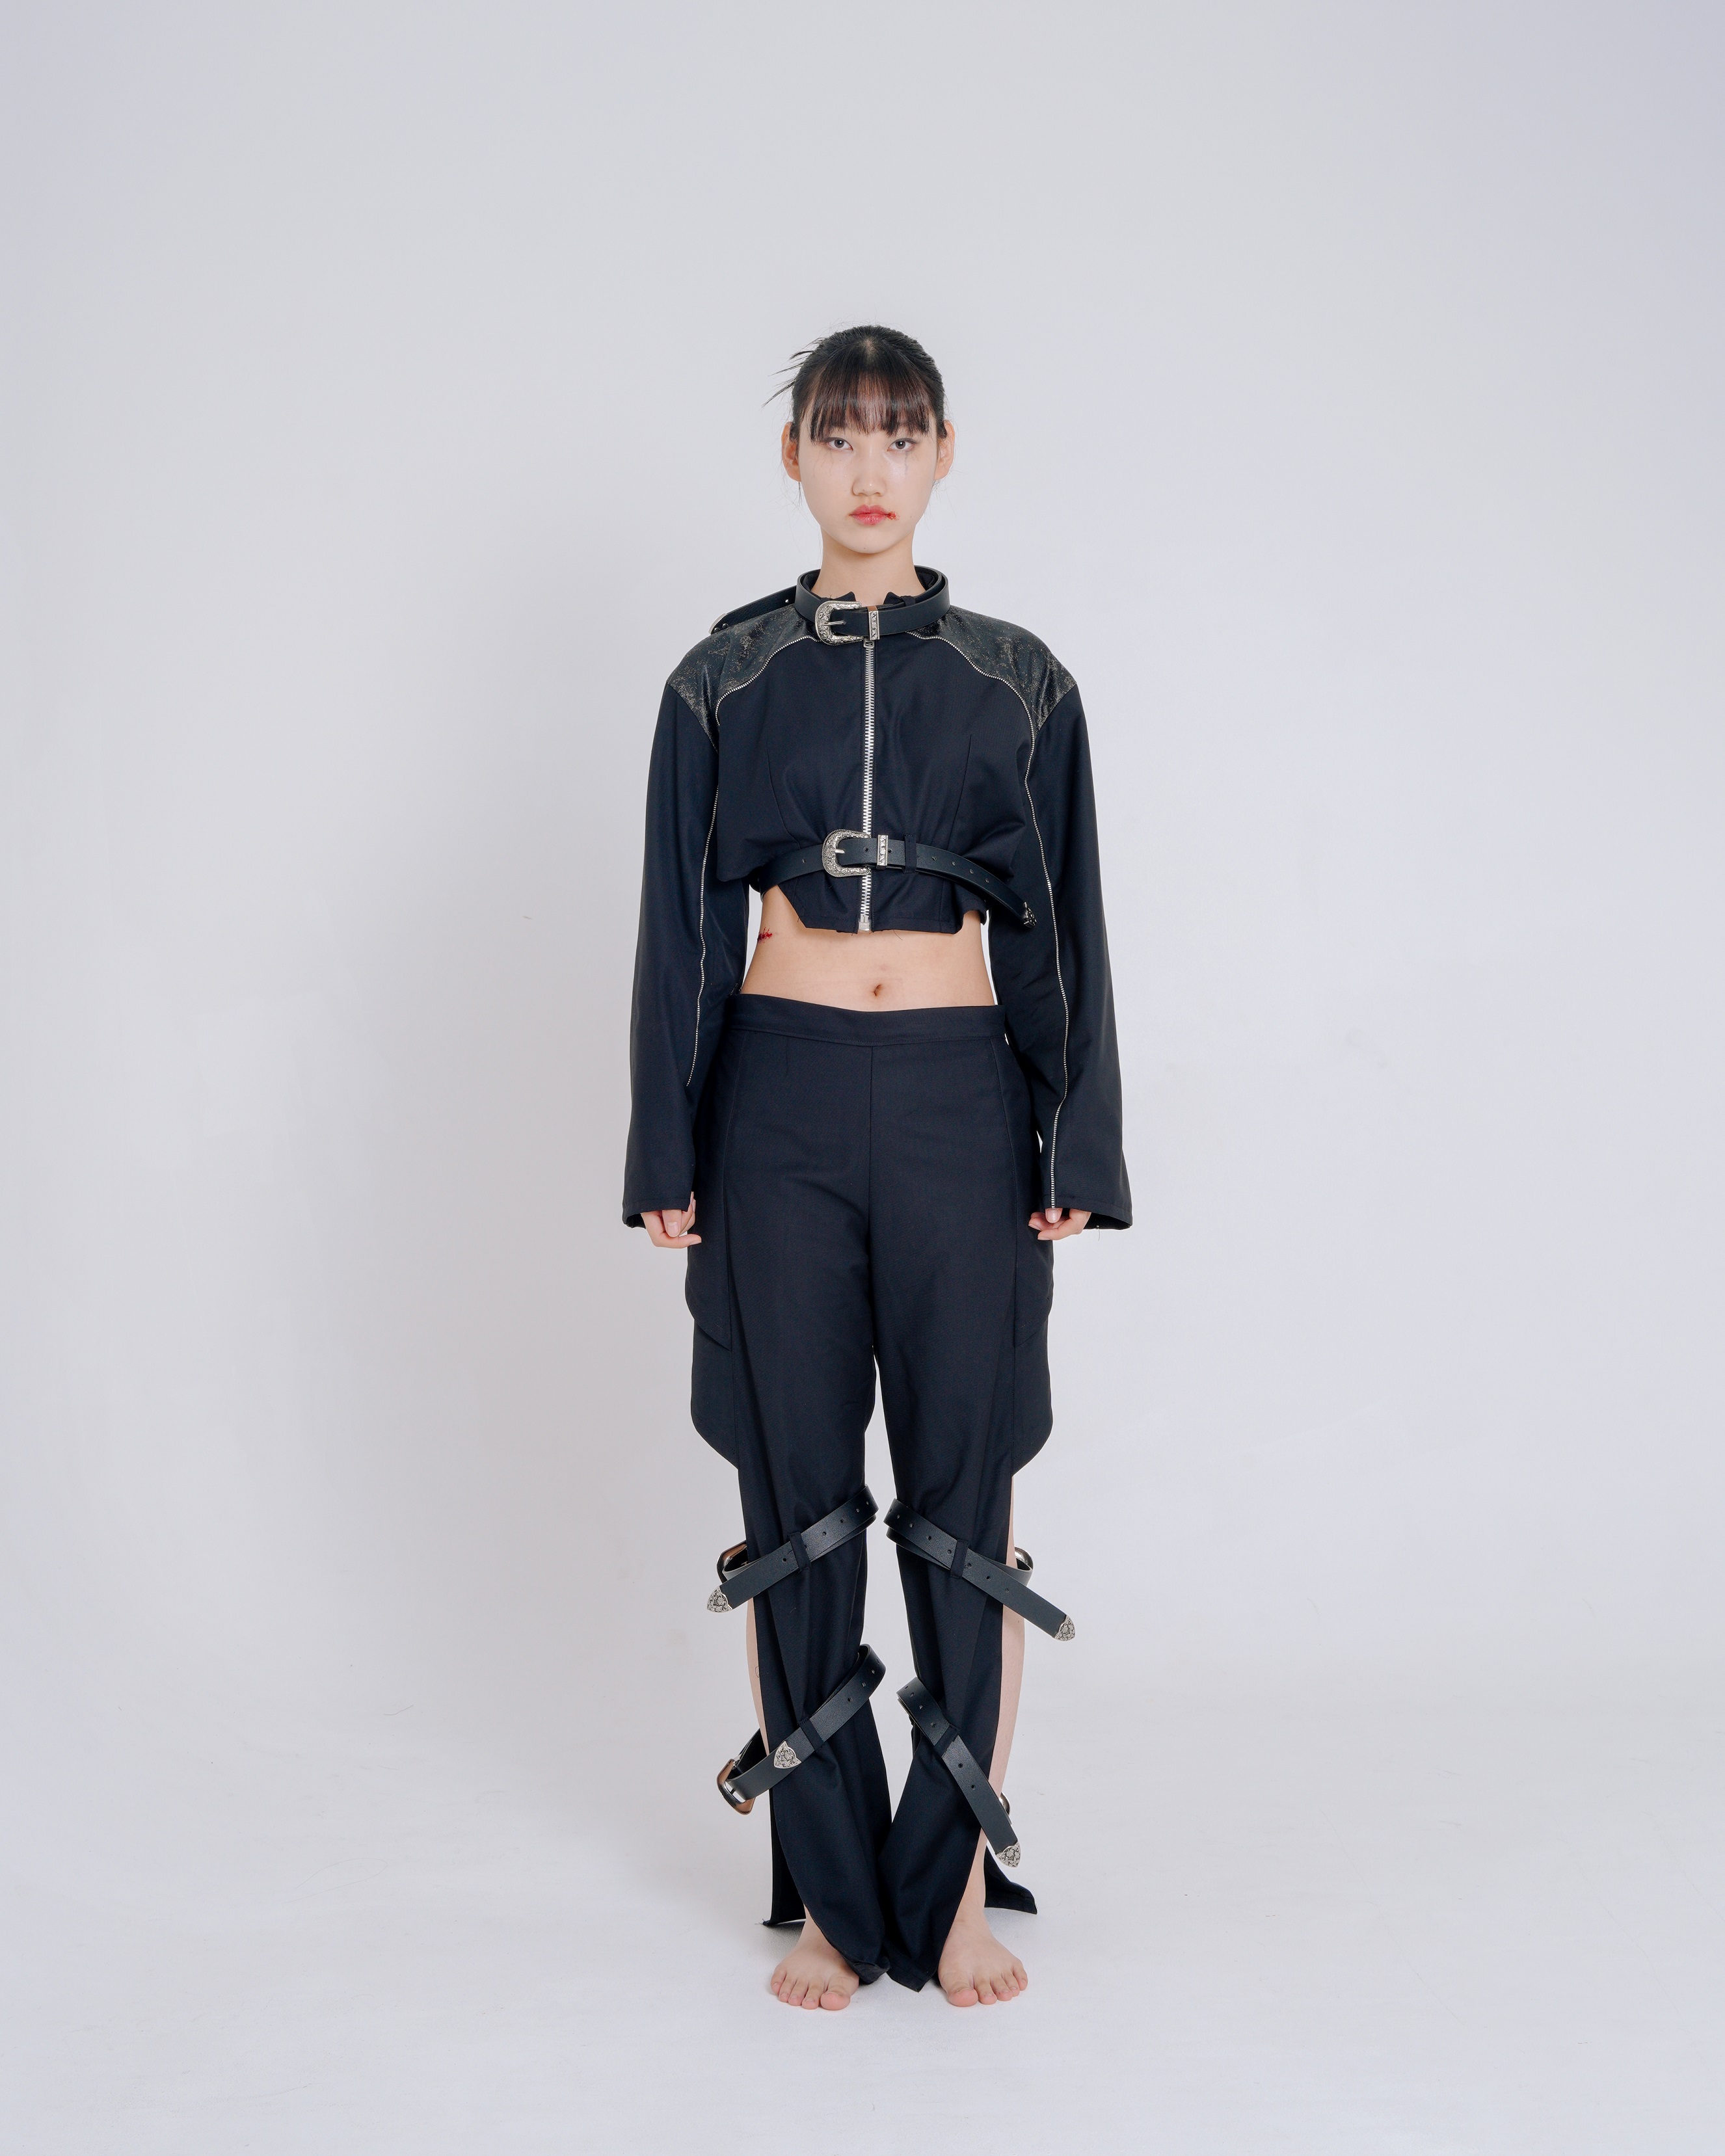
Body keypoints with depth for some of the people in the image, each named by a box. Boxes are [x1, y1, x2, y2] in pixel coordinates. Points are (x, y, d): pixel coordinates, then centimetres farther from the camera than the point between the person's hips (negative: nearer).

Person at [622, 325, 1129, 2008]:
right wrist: (667, 1156, 1)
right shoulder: (727, 681, 7)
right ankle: (831, 1893, 14)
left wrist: (1076, 1153, -1)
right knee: (798, 1494, 3)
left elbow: (1062, 932, 6)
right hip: (781, 1098, 1)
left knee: (966, 1488, 1)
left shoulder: (1015, 682, 6)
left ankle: (958, 1883, 13)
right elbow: (683, 929, 7)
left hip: (959, 1098, 0)